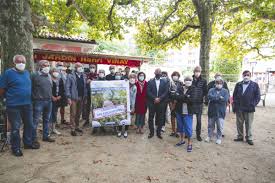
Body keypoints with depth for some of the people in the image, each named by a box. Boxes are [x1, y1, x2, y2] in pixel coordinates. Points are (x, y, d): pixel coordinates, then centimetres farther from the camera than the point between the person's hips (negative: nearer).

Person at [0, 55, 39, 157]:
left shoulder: (27, 73, 9)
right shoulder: (8, 73, -8)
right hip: (14, 106, -5)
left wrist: (29, 98, 14)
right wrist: (9, 97, 1)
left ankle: (28, 143, 32)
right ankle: (16, 148, 21)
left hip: (27, 104, 6)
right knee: (15, 128, 5)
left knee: (29, 125, 15)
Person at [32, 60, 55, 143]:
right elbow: (31, 88, -8)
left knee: (47, 119, 15)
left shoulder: (49, 76, 13)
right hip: (39, 101, -7)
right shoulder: (35, 76, -8)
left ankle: (46, 136, 27)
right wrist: (35, 98, -9)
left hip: (48, 101, 7)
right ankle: (33, 137, 12)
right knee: (36, 120, 0)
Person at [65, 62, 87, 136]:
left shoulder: (84, 76, 11)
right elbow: (67, 87, -8)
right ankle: (72, 129, 8)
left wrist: (85, 96, 7)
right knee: (73, 114, 0)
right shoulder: (70, 76, -5)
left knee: (79, 113, 14)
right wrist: (69, 97, -13)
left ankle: (77, 127, 27)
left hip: (81, 98, 5)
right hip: (74, 98, -5)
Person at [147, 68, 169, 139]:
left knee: (160, 118, 6)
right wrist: (154, 98, -15)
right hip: (152, 103, 0)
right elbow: (148, 92, -4)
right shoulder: (150, 82, 5)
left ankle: (158, 132, 20)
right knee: (151, 118, 4)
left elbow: (166, 92, -1)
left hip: (161, 103, 1)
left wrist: (159, 98, -13)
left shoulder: (164, 82, 7)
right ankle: (151, 132, 18)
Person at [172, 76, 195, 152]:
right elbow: (174, 96, -14)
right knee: (180, 126, 16)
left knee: (188, 128, 1)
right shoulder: (179, 88, 3)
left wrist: (180, 98, -14)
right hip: (179, 111, 4)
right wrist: (185, 97, -19)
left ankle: (189, 143, 21)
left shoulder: (193, 89, -5)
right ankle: (182, 140, 36)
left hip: (188, 112, -3)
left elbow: (192, 100, -19)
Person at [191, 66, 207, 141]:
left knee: (199, 119, 7)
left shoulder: (203, 81, -1)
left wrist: (203, 97, -7)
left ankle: (198, 134, 21)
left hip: (199, 103, 0)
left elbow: (205, 92, 4)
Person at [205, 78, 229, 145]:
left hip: (220, 111, -1)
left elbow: (225, 99, -14)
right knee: (210, 124, 13)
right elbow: (209, 97, -16)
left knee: (220, 126, 4)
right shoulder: (211, 90, 4)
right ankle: (209, 136, 29)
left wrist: (214, 98, -14)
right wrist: (219, 97, -18)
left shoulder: (225, 91, 1)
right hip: (212, 110, 1)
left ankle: (219, 138, 21)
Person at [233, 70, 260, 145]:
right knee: (239, 123, 10)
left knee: (249, 124, 5)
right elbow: (234, 95, 10)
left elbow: (258, 96, 2)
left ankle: (249, 138, 17)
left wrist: (253, 105, -8)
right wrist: (235, 105, 3)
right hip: (239, 108, 3)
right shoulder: (238, 85, 10)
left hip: (249, 109, -2)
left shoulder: (255, 85, 3)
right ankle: (240, 136, 23)